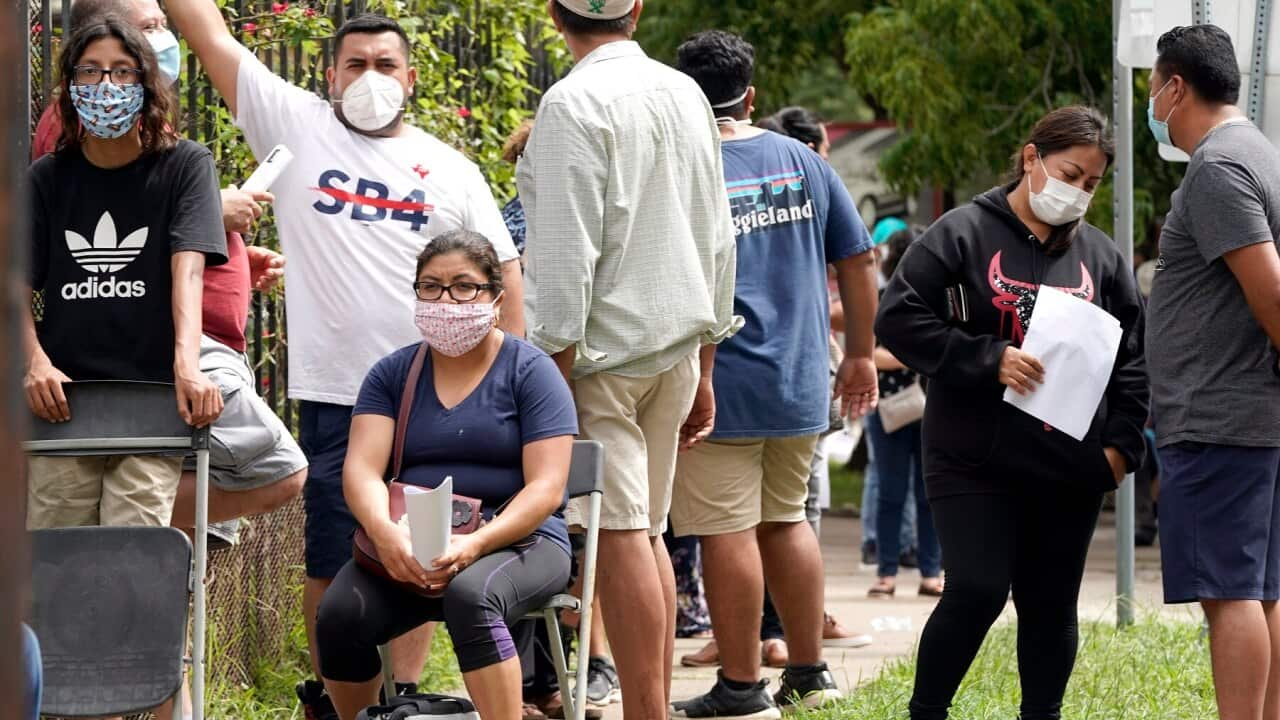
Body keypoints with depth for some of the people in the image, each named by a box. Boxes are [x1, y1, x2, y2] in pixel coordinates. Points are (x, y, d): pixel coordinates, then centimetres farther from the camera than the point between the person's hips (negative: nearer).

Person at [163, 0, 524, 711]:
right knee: (330, 562, 2)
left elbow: (503, 273, 12)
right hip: (332, 393, -1)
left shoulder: (452, 172, 10)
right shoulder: (295, 127, 5)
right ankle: (330, 695, 14)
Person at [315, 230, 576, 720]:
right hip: (407, 547, 3)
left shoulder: (530, 371, 1)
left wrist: (475, 545, -25)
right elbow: (362, 468, -2)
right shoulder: (393, 373, 12)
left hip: (514, 540, -3)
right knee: (340, 615, -26)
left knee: (470, 595, -37)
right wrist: (385, 531, -25)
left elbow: (546, 488, -8)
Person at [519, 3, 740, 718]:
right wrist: (704, 374, 22)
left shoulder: (574, 103, -11)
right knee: (647, 532, 13)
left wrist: (556, 365, -12)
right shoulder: (687, 95, 11)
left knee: (618, 538, -8)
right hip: (677, 344, 7)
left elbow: (568, 252, -16)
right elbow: (718, 238, 16)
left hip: (605, 346, -7)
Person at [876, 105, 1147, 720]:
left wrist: (1121, 443, 3)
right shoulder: (963, 233, -3)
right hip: (975, 460, -4)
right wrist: (989, 360, -15)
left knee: (1052, 603, 9)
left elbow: (1134, 357, 15)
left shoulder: (1100, 255, 10)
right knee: (977, 592, -13)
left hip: (1071, 467, 4)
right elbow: (899, 320, -8)